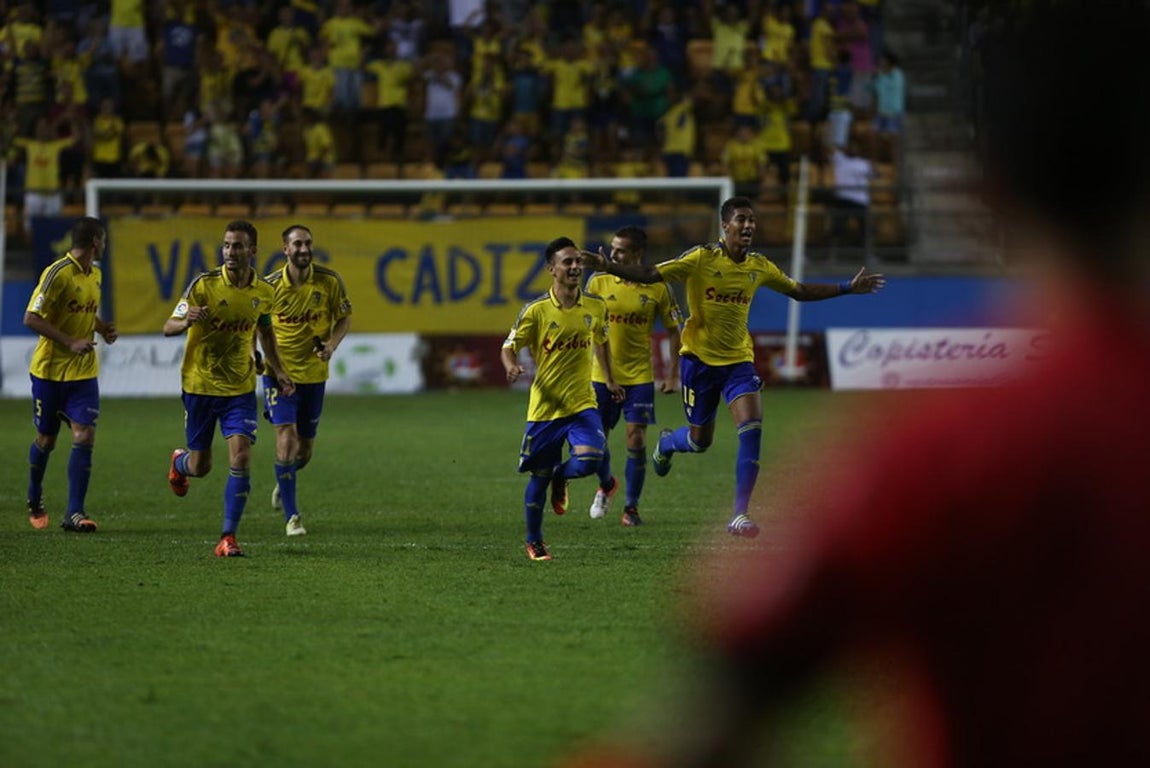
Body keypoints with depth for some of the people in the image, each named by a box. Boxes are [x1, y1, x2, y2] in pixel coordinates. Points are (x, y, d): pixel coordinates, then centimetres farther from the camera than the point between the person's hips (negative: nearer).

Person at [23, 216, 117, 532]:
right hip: (50, 370, -5)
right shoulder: (57, 273, -16)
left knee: (84, 436, -9)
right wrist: (71, 343, -23)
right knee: (46, 439, 8)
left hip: (83, 372, 5)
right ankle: (35, 500, 34)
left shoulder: (95, 275, 9)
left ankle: (74, 512, -9)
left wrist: (103, 328, 4)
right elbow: (31, 318, -19)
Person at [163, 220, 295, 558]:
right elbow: (168, 327, -13)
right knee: (200, 467, 9)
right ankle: (179, 460, 48)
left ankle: (228, 538, -9)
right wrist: (186, 321, -36)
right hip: (200, 385, -2)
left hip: (240, 388, 2)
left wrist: (278, 371, 13)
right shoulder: (204, 285, -14)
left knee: (241, 457, -15)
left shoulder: (264, 292, -2)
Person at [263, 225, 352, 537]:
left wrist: (332, 344, -15)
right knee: (286, 437, -16)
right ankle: (291, 517, -10)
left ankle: (283, 485, 46)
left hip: (314, 373, 2)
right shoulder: (270, 286, -10)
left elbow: (344, 318, 4)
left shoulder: (330, 281, -8)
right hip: (279, 371, -2)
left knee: (304, 449, 11)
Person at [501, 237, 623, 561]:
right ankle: (534, 542, 25)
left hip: (582, 403, 2)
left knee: (589, 461, -21)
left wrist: (609, 380, 25)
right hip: (544, 406, -2)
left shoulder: (596, 306, 2)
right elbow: (509, 348, -4)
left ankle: (560, 477, 16)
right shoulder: (536, 311, -9)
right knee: (539, 476, 6)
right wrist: (512, 367, -26)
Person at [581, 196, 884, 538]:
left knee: (752, 427, -17)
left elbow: (798, 291, 18)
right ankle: (666, 443, 47)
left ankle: (739, 515, -13)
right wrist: (609, 267, -32)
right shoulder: (701, 258, -13)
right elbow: (651, 275, -16)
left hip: (738, 358, 3)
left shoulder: (759, 266, 2)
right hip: (699, 357, -3)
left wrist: (848, 288, 15)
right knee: (700, 440, 7)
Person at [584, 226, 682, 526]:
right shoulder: (599, 283, -2)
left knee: (636, 441, -7)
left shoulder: (657, 288, -5)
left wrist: (672, 375, -1)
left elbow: (673, 331, 4)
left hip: (639, 377, -1)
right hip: (601, 375, 1)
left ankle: (631, 507, 6)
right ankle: (606, 485, 36)